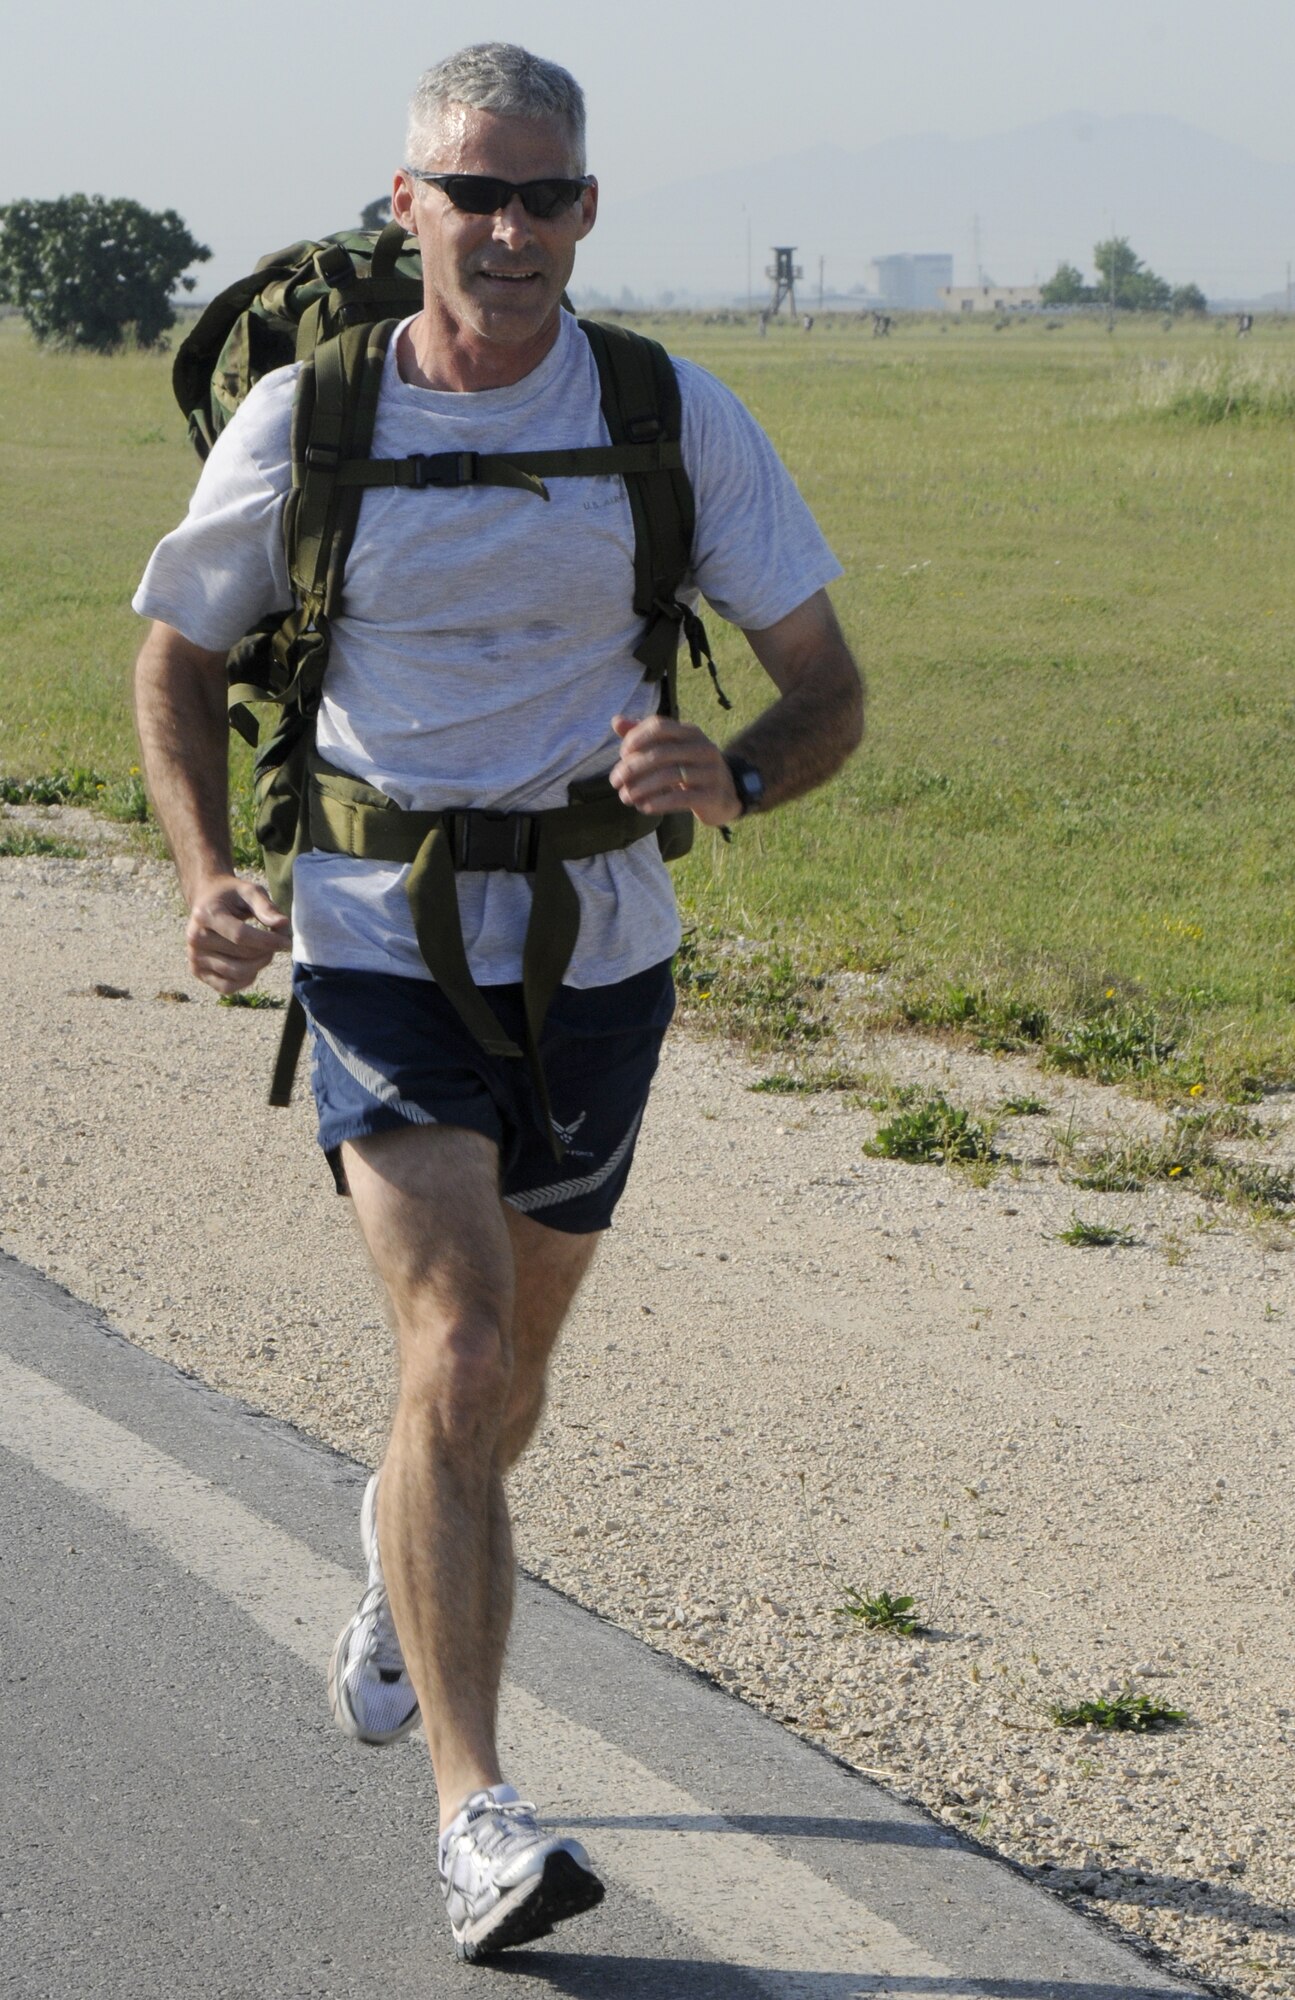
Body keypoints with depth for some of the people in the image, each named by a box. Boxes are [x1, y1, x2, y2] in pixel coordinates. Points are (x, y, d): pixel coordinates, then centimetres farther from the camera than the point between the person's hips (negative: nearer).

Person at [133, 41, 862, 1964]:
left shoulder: (679, 421, -4)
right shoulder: (302, 423, -6)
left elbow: (830, 689, 0)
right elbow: (179, 658, 9)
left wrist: (733, 775, -23)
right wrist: (207, 875, -7)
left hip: (599, 956, 2)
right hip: (379, 947, -2)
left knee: (501, 1378, 18)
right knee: (461, 1353, -19)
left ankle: (406, 1539, 54)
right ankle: (475, 1814, -17)